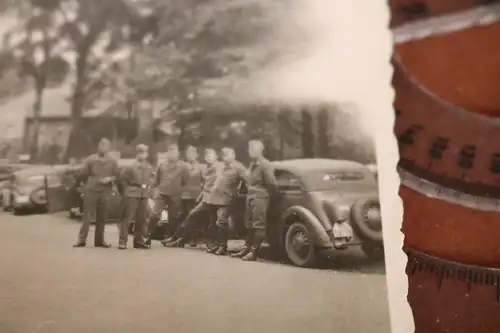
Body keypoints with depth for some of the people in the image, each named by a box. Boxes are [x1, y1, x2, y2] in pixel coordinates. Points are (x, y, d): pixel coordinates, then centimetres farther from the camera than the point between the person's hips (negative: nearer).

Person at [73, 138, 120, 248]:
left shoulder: (112, 161, 6)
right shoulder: (91, 159, -2)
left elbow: (117, 176, 9)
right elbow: (83, 174, 0)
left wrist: (110, 179, -9)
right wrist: (91, 183, 4)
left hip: (105, 192, 3)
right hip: (91, 191, -3)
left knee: (102, 218, 7)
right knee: (87, 216, -3)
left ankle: (99, 240, 14)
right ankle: (81, 239, 0)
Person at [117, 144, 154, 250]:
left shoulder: (149, 167, 8)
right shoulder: (131, 166, -8)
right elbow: (123, 179, -2)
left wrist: (148, 187, 10)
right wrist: (128, 189, -1)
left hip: (144, 195, 5)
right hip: (132, 194, -5)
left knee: (141, 219, 8)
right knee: (127, 218, -5)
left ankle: (139, 241, 17)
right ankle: (122, 241, -3)